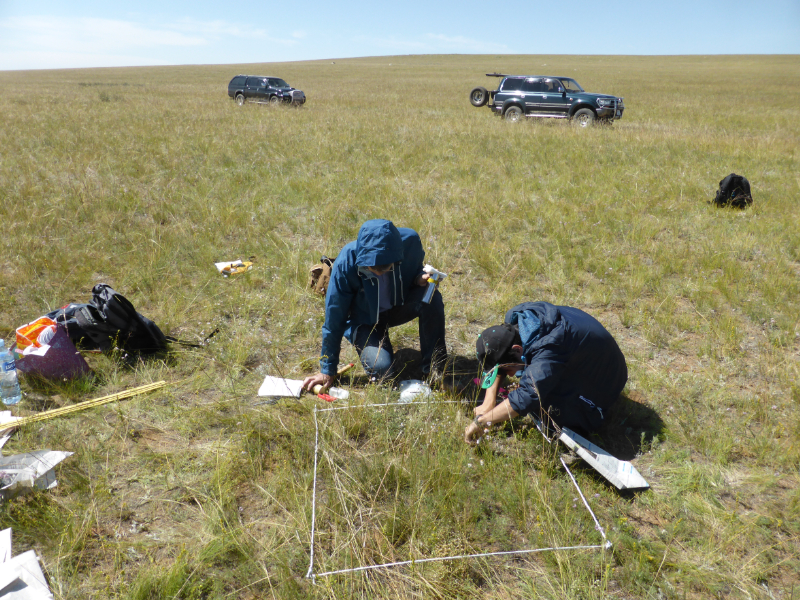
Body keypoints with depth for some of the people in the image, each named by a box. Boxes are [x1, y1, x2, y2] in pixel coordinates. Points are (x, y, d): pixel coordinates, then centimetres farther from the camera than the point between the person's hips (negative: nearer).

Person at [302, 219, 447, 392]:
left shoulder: (410, 240, -24)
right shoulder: (346, 262, -30)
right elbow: (334, 318, -19)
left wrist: (421, 278, -25)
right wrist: (327, 370, -11)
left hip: (399, 306, 3)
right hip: (365, 319, -2)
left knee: (431, 298, -29)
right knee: (381, 367, -27)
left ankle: (434, 369, -13)